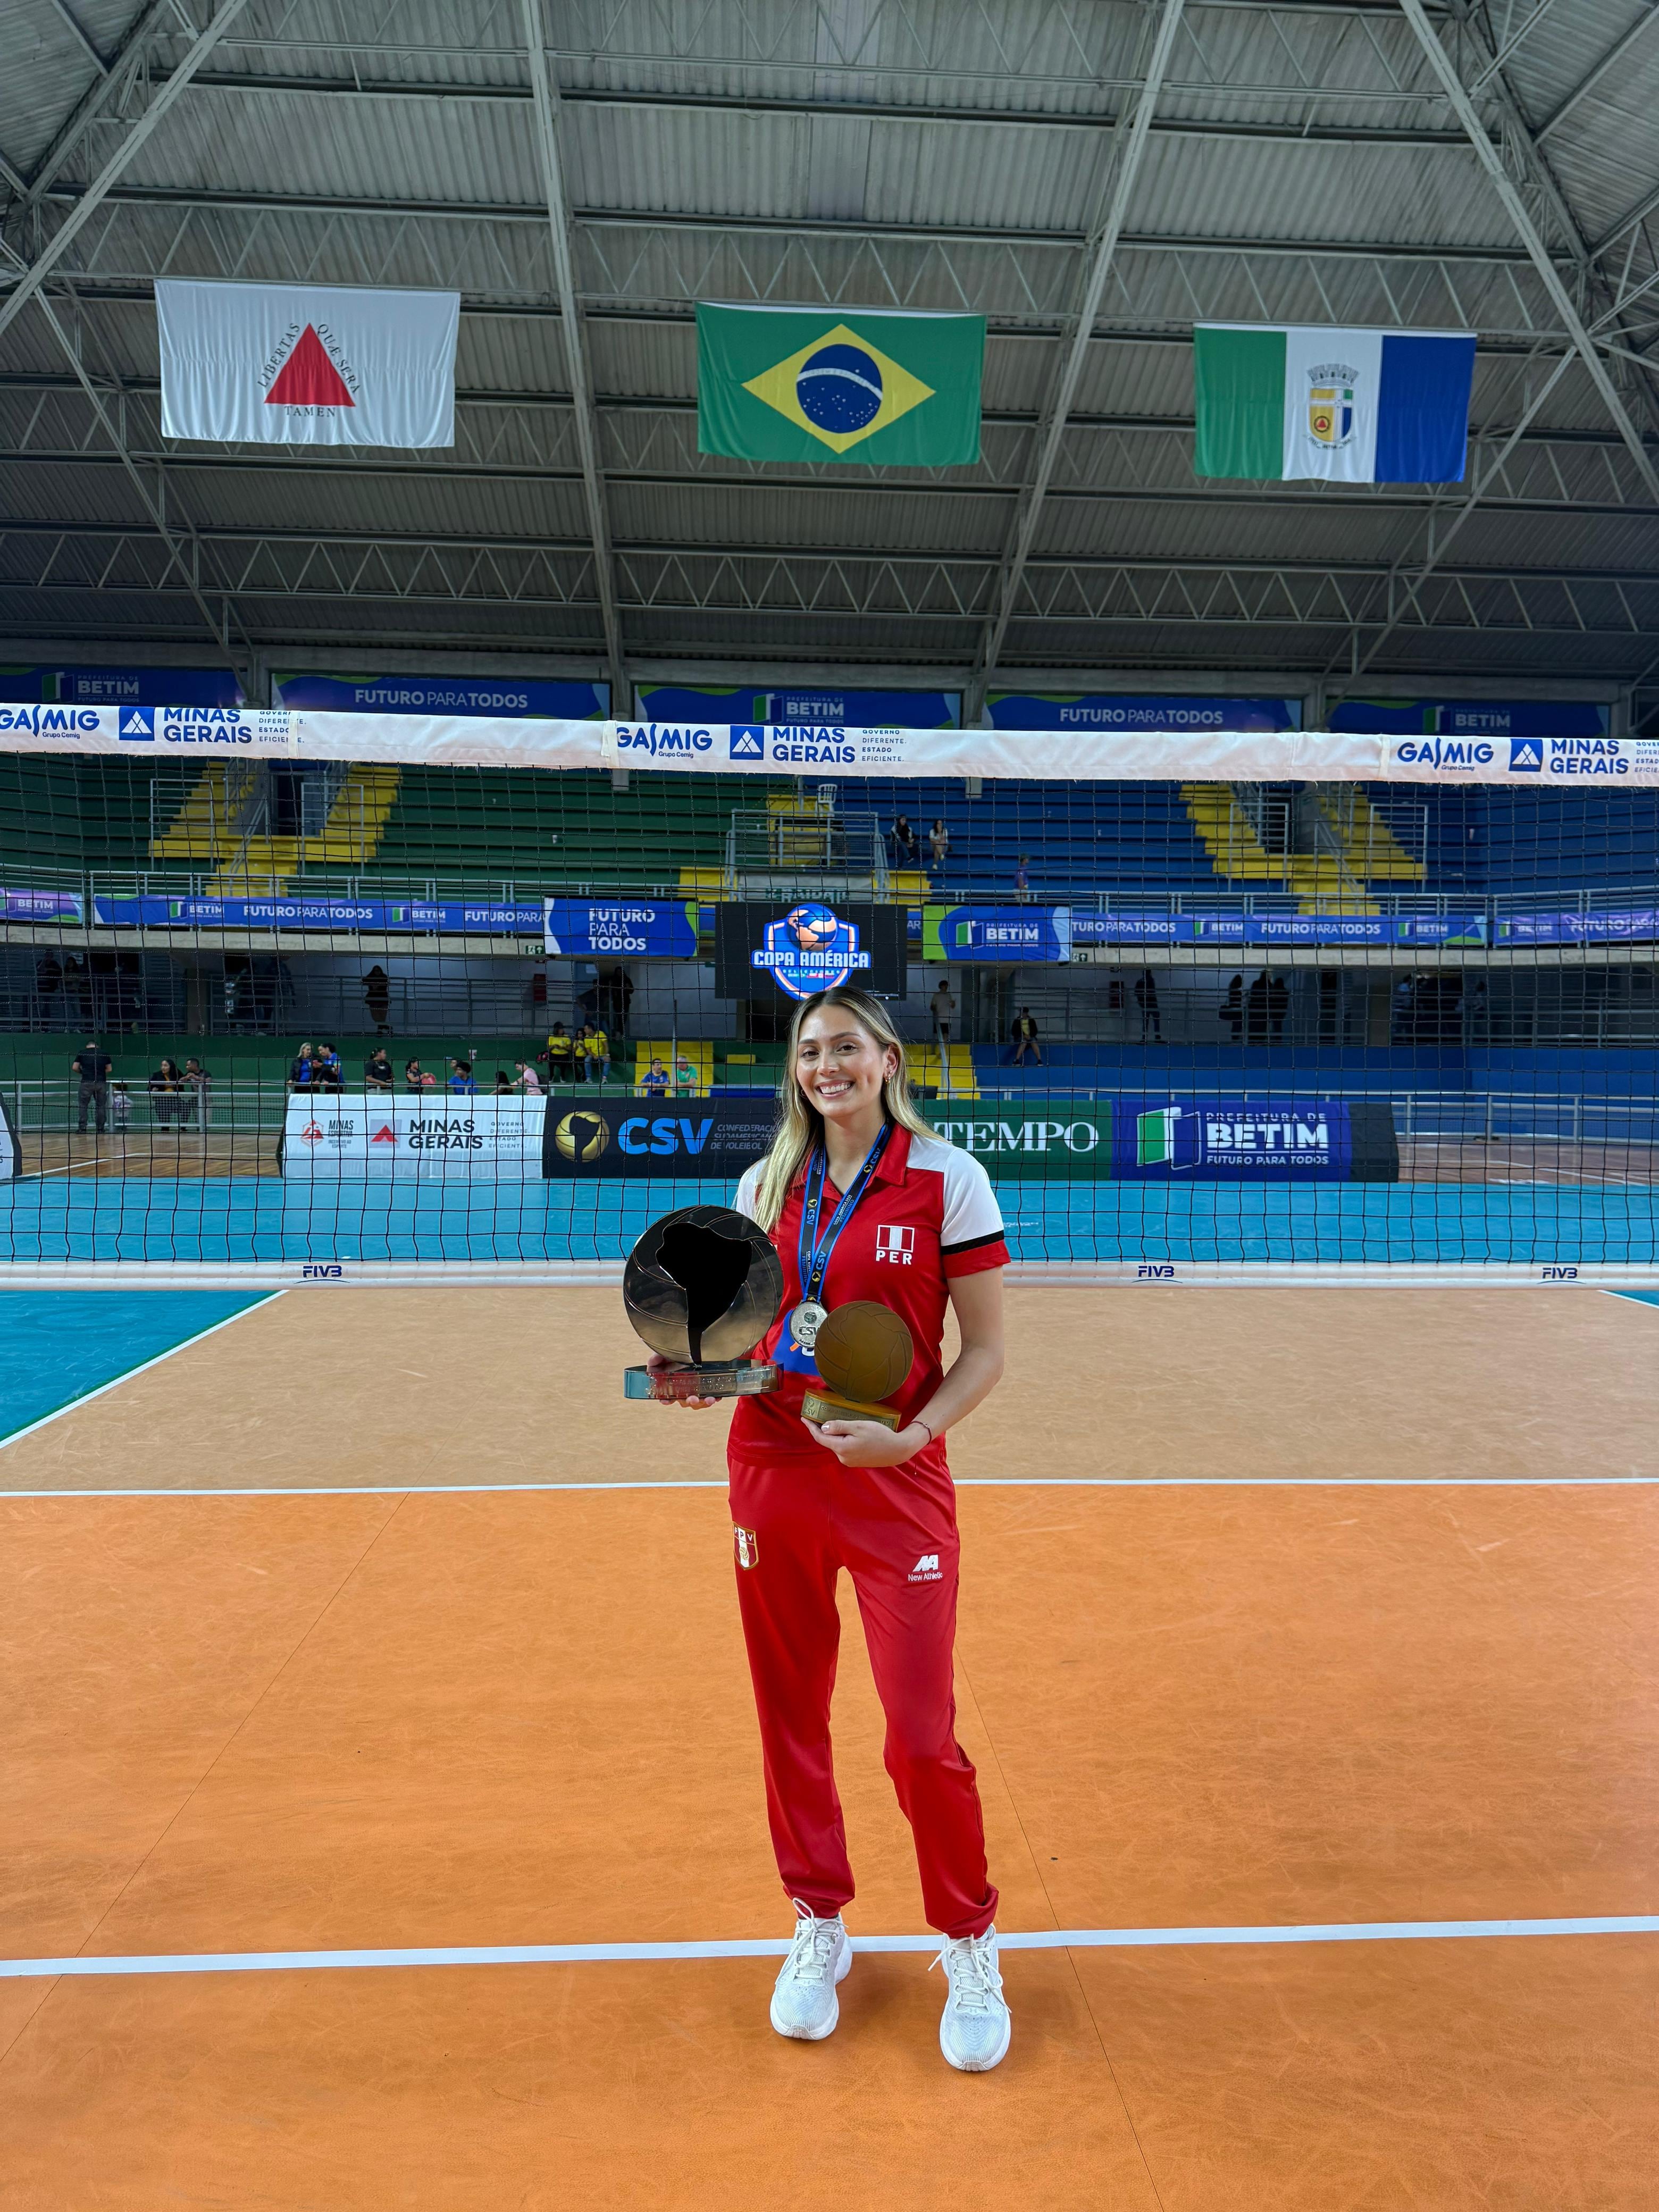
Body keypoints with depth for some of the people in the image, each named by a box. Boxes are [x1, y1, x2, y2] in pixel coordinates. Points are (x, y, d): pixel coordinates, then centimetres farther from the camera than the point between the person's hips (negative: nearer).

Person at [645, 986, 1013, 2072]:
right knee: (791, 1717, 13)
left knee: (923, 1738, -2)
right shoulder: (766, 1185, 6)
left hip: (897, 1485, -4)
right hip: (773, 1475, 4)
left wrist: (912, 1435, -19)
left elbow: (985, 1350, -4)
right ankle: (820, 1926, 37)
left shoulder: (946, 1178, -6)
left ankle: (972, 1945, 26)